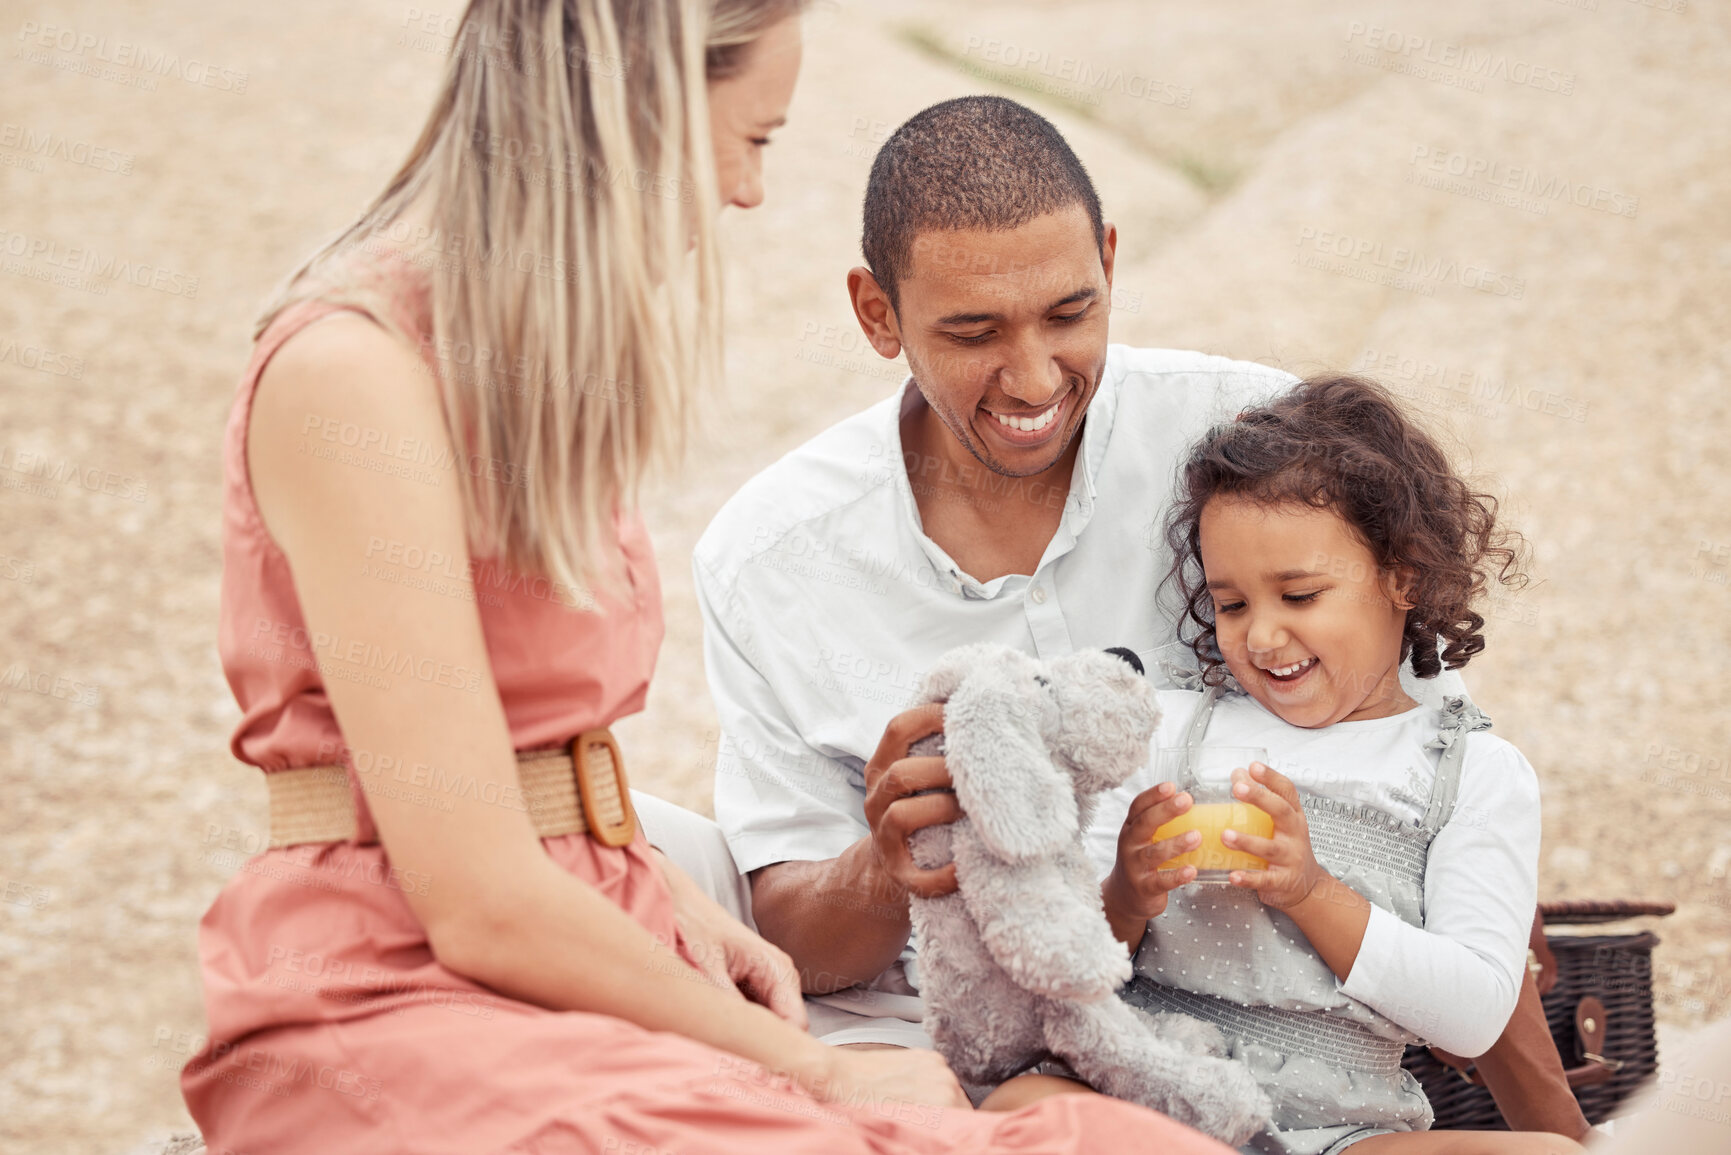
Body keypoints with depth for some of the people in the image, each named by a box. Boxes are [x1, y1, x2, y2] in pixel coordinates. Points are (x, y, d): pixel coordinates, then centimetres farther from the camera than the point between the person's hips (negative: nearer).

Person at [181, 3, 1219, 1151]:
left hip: (585, 967, 9)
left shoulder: (541, 359, 16)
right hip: (391, 1003, -8)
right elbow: (482, 906, -17)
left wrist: (669, 898, 6)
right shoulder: (351, 368, -14)